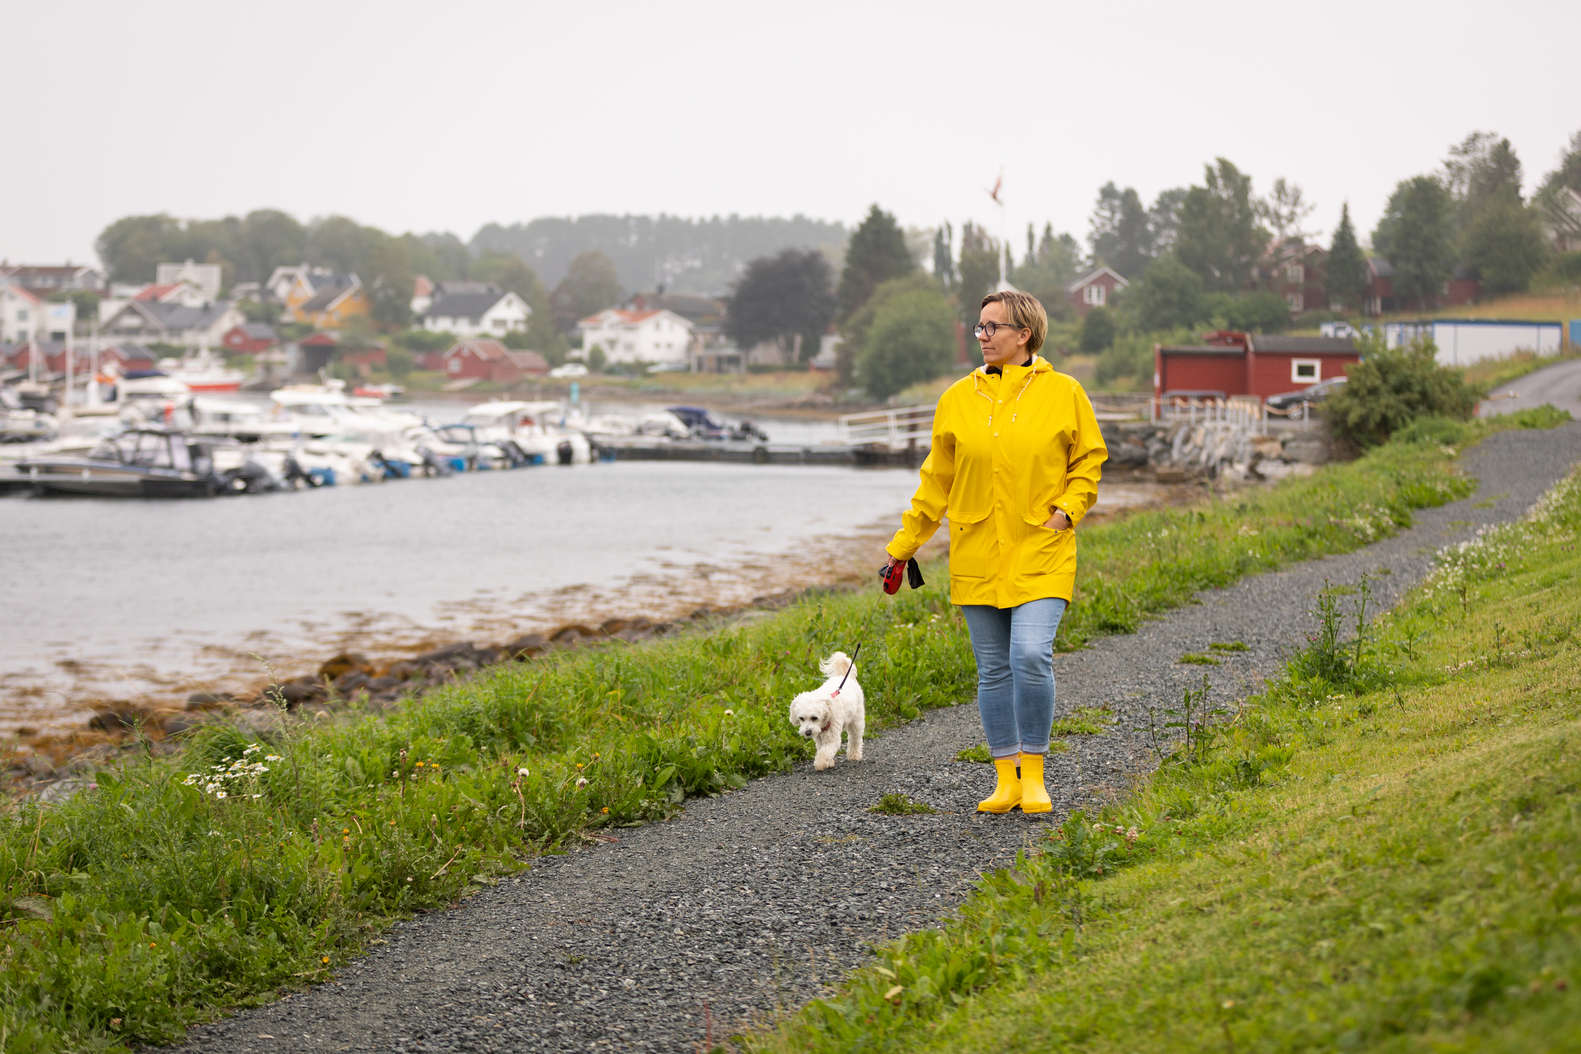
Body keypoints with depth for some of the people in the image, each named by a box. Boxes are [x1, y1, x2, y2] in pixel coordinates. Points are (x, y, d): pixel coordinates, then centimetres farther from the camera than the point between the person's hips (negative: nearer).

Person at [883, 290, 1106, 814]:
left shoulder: (1062, 392, 0)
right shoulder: (958, 399, 7)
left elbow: (1088, 459, 10)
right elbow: (937, 479, 13)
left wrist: (1067, 509, -6)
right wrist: (903, 545, 12)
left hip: (1040, 554, -3)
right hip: (977, 556, 3)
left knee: (1031, 656, -18)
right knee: (993, 669, 5)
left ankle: (1033, 773, -3)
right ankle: (1006, 777, 15)